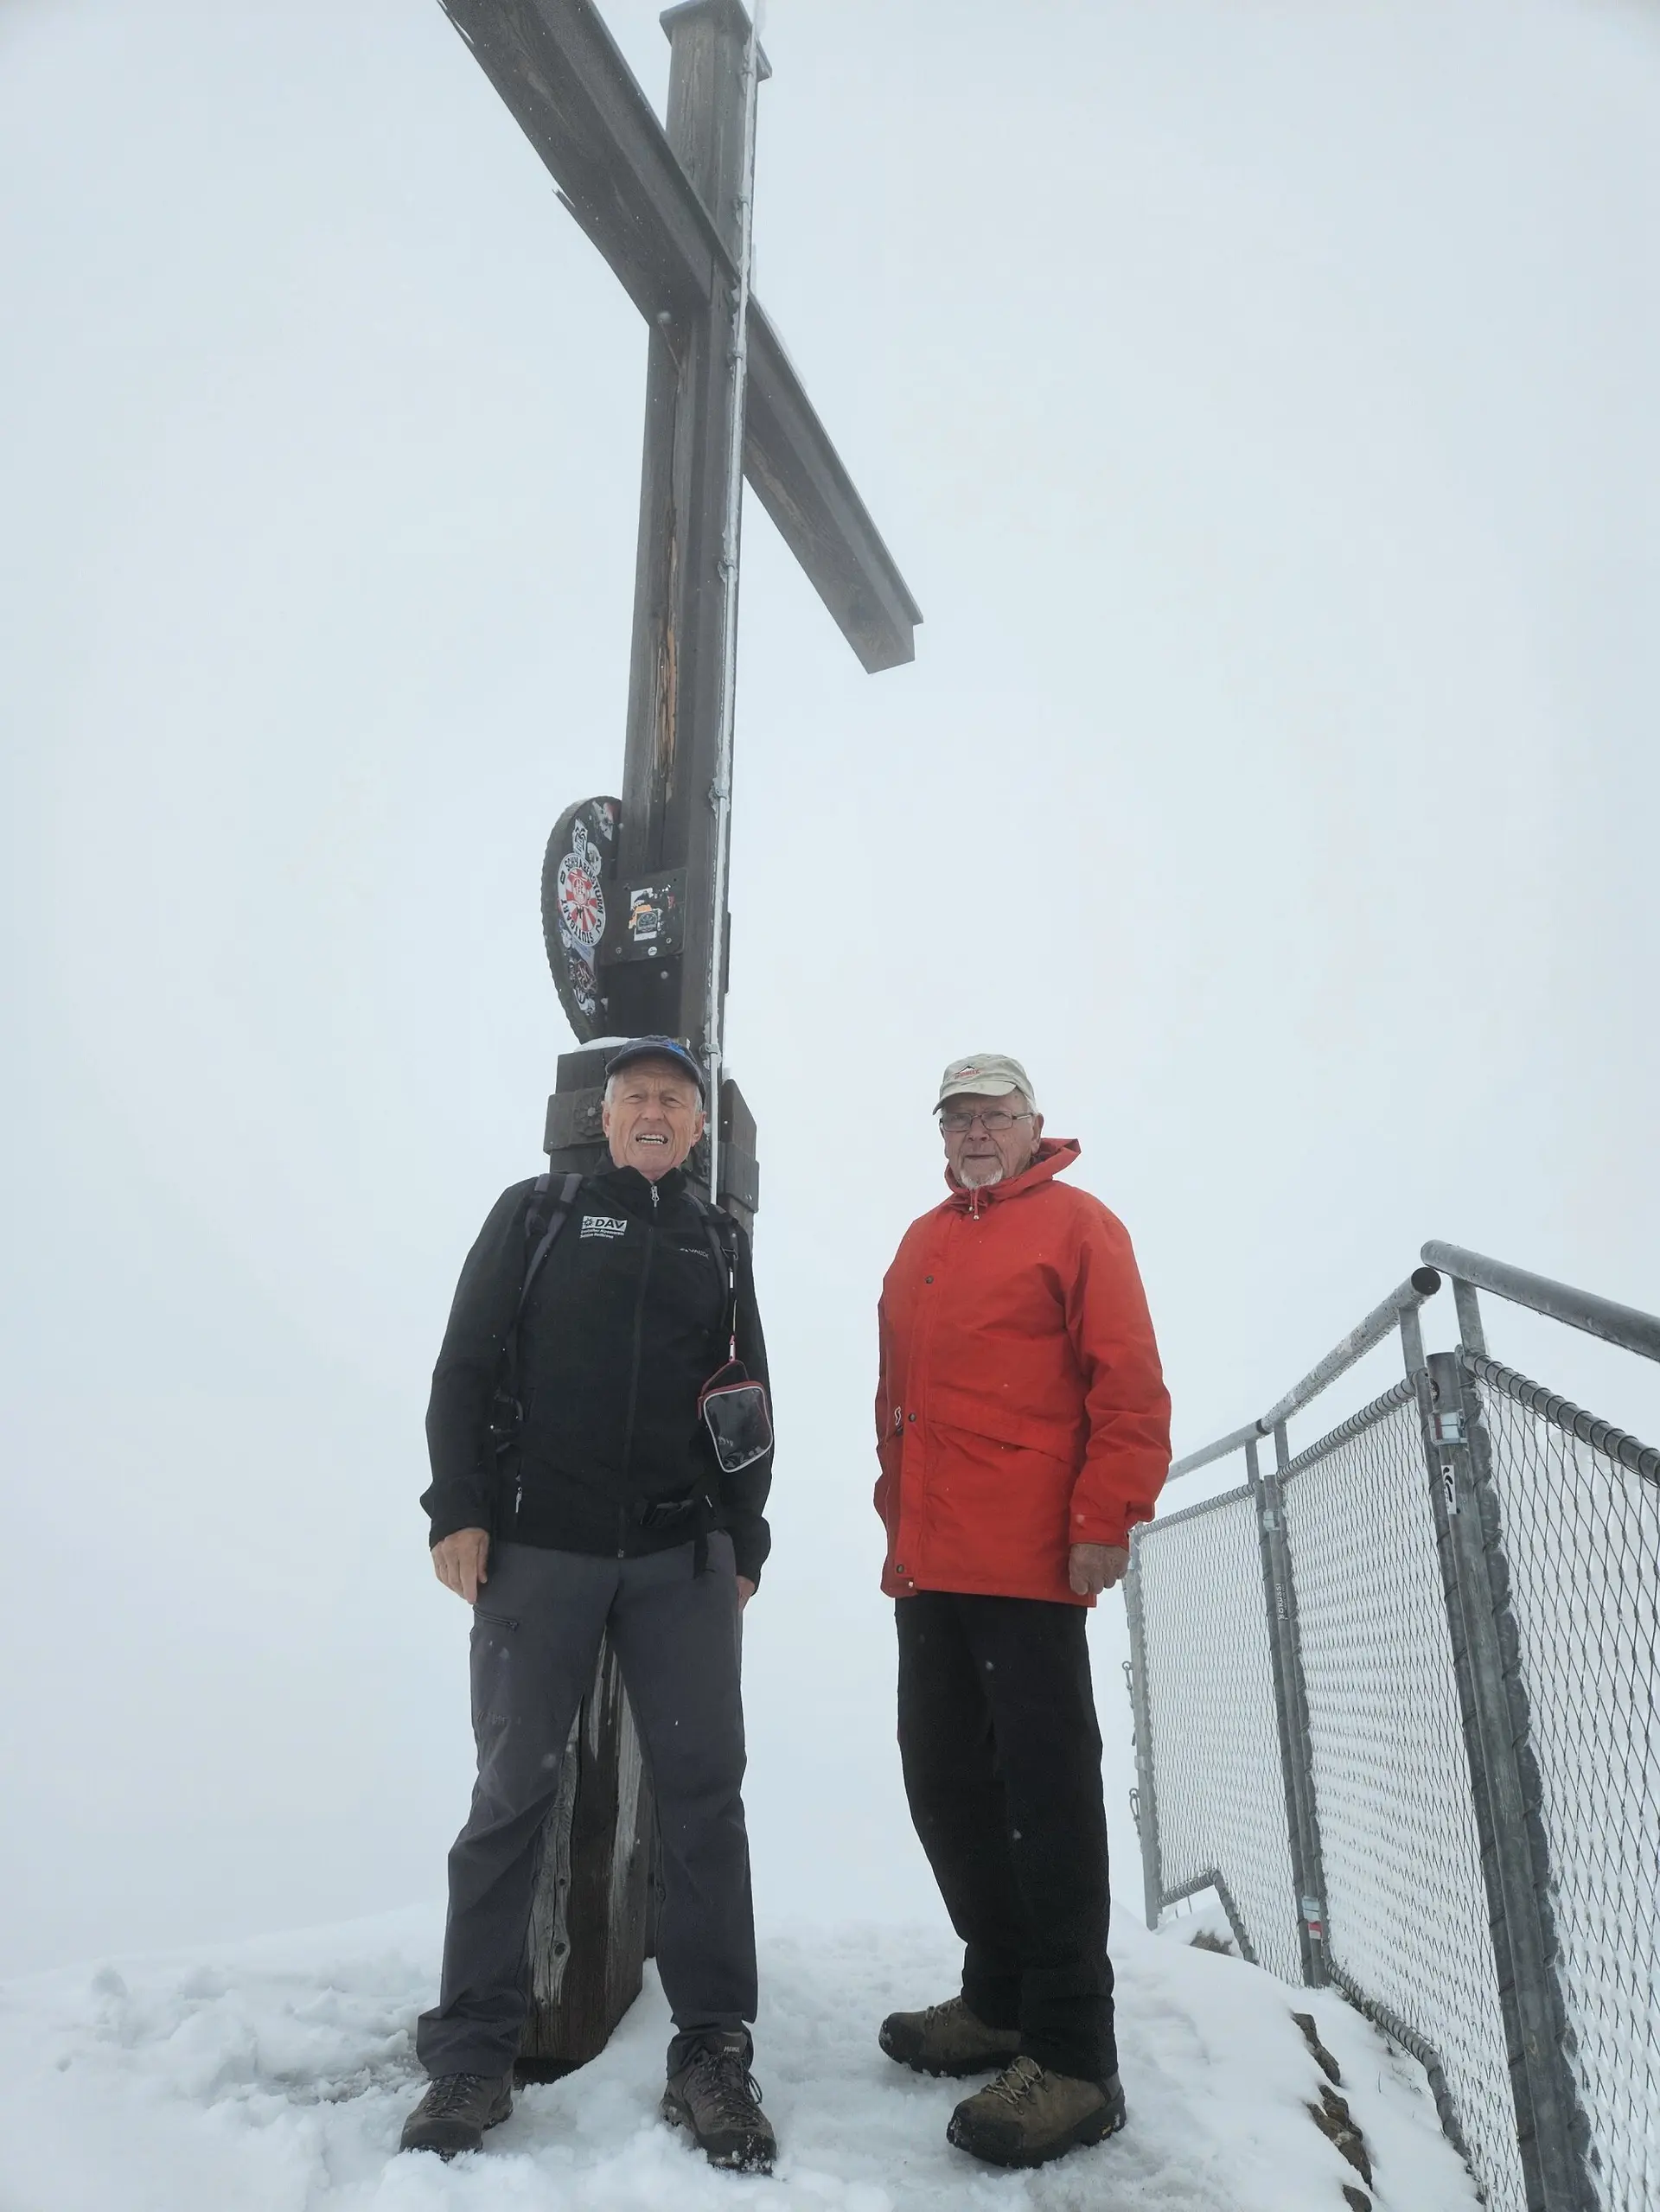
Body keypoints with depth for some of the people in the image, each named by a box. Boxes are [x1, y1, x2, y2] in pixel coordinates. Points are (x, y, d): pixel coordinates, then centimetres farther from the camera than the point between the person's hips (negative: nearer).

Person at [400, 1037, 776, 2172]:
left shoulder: (722, 1241, 13)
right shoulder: (536, 1213, 6)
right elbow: (466, 1364, 1)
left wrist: (745, 1542, 9)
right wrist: (460, 1509, -7)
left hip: (684, 1556, 2)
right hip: (537, 1546, -2)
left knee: (703, 1784, 1)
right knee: (515, 1789, 4)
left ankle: (712, 2048, 12)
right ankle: (475, 2049, 17)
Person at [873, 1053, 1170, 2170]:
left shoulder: (1076, 1224, 0)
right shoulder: (922, 1245, 19)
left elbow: (1128, 1381, -9)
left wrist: (1108, 1517, -16)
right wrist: (898, 1519, 15)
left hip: (1029, 1563, -7)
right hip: (928, 1568, 7)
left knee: (1046, 1788, -3)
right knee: (946, 1781, 13)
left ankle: (1072, 2058, 6)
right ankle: (1001, 2001, 28)